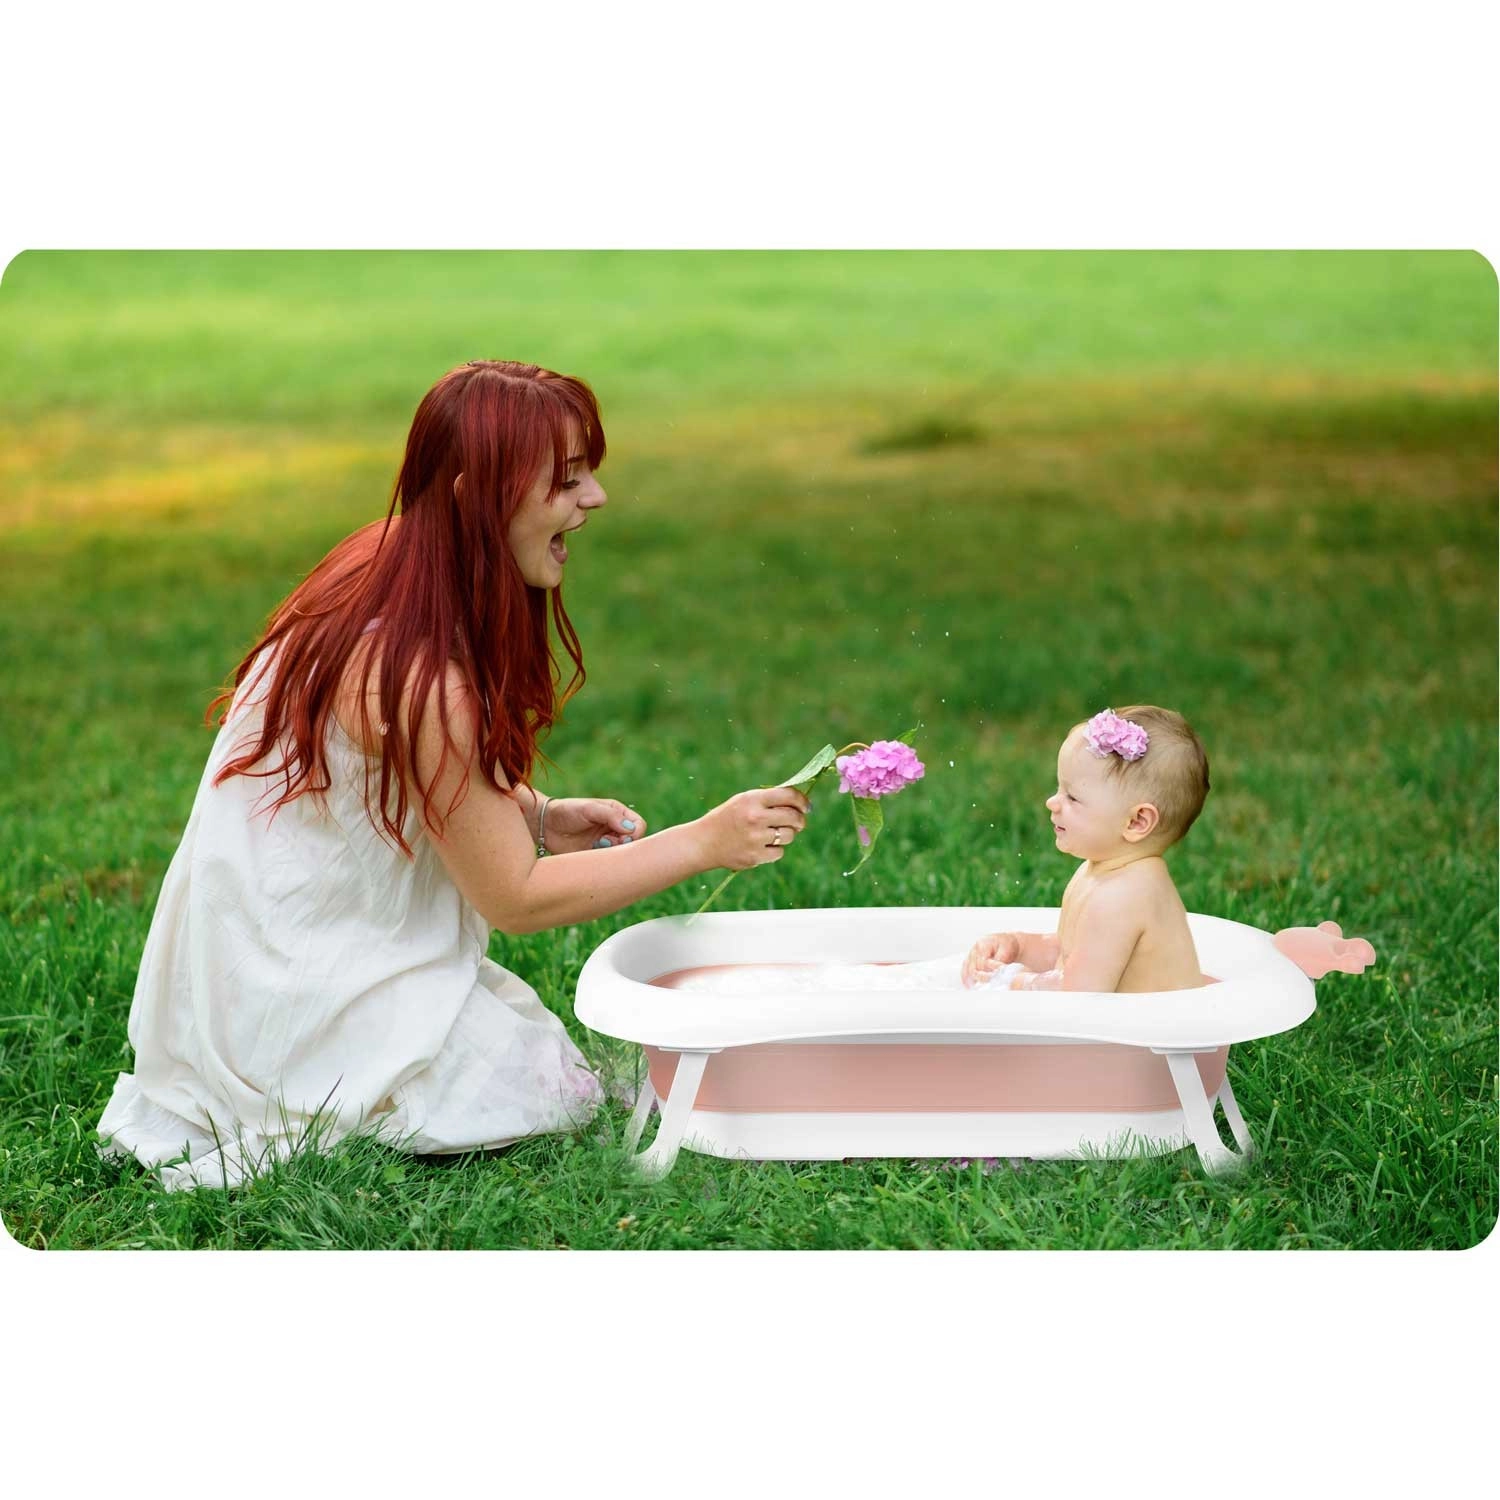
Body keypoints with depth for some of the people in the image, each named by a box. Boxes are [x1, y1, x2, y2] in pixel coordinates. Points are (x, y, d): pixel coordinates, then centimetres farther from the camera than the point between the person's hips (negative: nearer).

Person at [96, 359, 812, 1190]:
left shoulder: (383, 575, -1)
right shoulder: (416, 671, -29)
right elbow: (514, 897, -20)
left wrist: (538, 816, -1)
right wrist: (703, 842, -18)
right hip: (285, 991, -9)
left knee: (537, 1028, 17)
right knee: (558, 1091, -4)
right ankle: (282, 1125, -2)